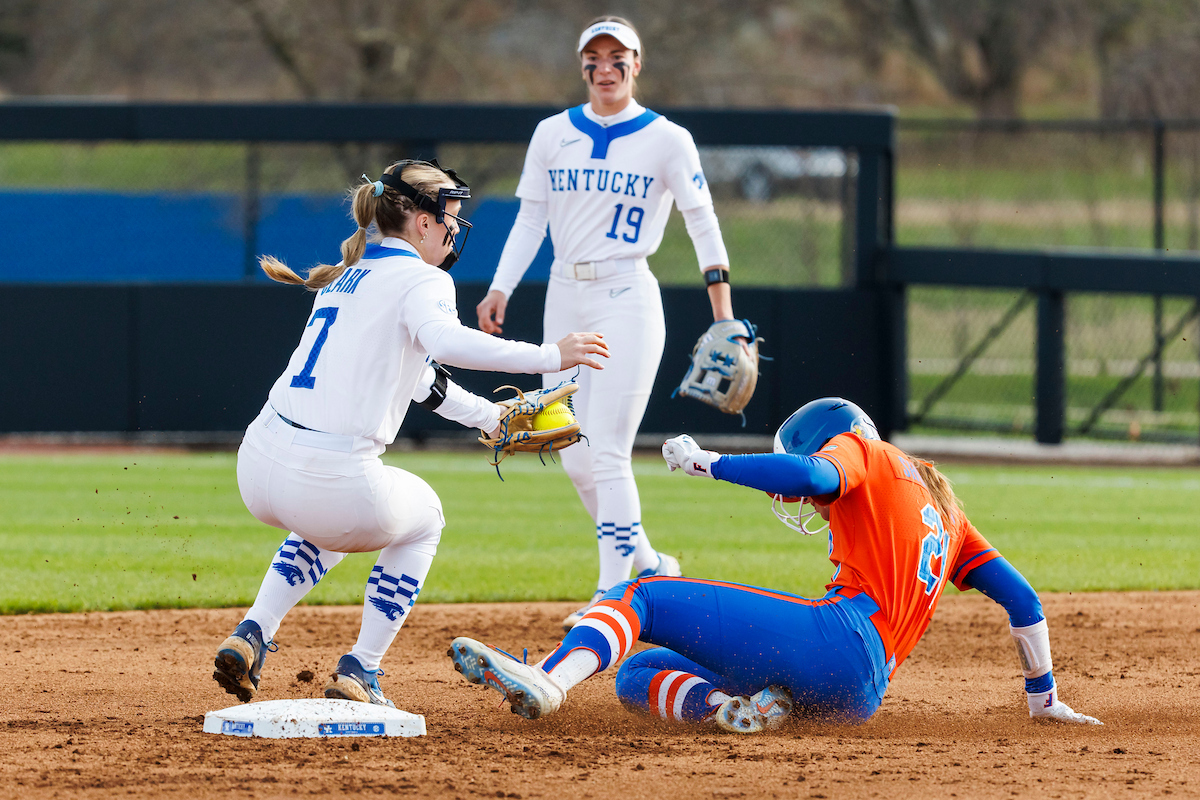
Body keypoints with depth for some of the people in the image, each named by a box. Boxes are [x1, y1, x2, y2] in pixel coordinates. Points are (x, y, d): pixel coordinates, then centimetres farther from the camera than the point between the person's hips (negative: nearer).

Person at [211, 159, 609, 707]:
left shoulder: (346, 278, 24)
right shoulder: (422, 279, -2)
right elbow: (444, 342, -25)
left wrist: (491, 416, 44)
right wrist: (550, 357, -22)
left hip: (259, 467, 7)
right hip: (336, 482, -7)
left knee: (329, 521, 41)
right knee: (421, 518, 28)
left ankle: (251, 636, 22)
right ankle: (360, 672, 19)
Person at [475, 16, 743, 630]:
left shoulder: (666, 140, -1)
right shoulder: (553, 134, 9)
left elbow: (702, 224, -1)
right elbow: (530, 221, 9)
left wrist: (723, 312, -8)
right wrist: (500, 290, -4)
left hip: (627, 299, -5)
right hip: (565, 299, 5)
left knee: (607, 451, -14)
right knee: (575, 460, 3)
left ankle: (613, 593, -12)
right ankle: (648, 565, 21)